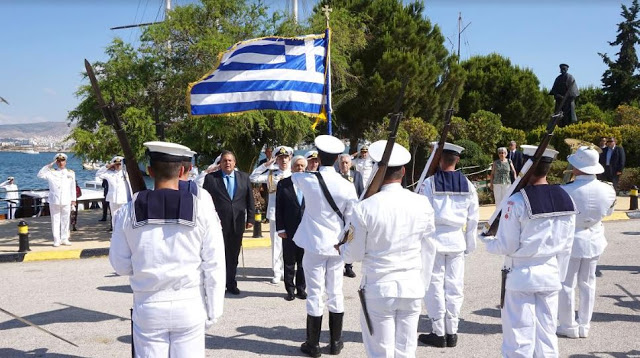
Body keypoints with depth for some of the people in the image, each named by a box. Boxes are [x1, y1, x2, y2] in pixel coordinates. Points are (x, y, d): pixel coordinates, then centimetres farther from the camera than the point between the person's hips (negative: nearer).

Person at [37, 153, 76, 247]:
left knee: (65, 220, 5)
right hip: (54, 201, -1)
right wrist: (49, 165, -11)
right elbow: (40, 175, -9)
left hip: (66, 201, 1)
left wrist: (73, 199, 10)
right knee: (55, 220, 1)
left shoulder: (71, 173, 12)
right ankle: (56, 240, 6)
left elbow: (73, 187, 13)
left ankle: (64, 239, 14)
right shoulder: (51, 173, 6)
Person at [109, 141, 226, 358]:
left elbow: (120, 265, 2)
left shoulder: (129, 212, -5)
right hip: (189, 306, -1)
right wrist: (213, 311, 5)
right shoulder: (201, 209, -8)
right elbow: (214, 266, -5)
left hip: (148, 307, 1)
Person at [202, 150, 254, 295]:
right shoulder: (210, 178, 0)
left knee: (233, 255, 11)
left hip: (238, 223, 3)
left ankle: (231, 284, 22)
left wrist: (250, 218, 5)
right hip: (218, 222, -3)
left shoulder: (244, 177, 8)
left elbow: (250, 200, 9)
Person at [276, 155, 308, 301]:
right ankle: (290, 289, 17)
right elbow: (279, 208, 1)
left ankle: (301, 288, 20)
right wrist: (280, 229, -5)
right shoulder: (283, 184, 1)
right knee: (289, 261, 7)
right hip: (289, 230, -1)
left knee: (304, 261, 8)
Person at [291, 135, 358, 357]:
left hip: (314, 245, -1)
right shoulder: (347, 186, -9)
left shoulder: (308, 180, -9)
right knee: (335, 293, 12)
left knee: (315, 294, 5)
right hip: (337, 246, 2)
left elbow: (294, 175, 15)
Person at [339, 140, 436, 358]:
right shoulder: (422, 204, -5)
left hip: (378, 289, -3)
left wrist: (341, 248, 16)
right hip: (412, 289, 3)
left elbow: (354, 254, -6)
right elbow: (428, 251, 4)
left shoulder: (365, 208, -14)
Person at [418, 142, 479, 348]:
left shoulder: (430, 183, -9)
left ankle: (439, 333, 10)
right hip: (457, 240, 3)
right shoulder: (467, 185, 2)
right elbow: (473, 218, 7)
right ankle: (452, 333, 16)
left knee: (435, 286, 5)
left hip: (434, 238, -3)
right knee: (454, 286, 9)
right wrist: (470, 244, 17)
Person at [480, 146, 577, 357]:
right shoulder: (565, 199, -1)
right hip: (551, 275, 5)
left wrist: (487, 241, 3)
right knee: (547, 336, 15)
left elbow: (506, 246, -15)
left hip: (521, 276, -5)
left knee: (519, 339, 5)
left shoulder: (518, 201, -19)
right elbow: (566, 245, 7)